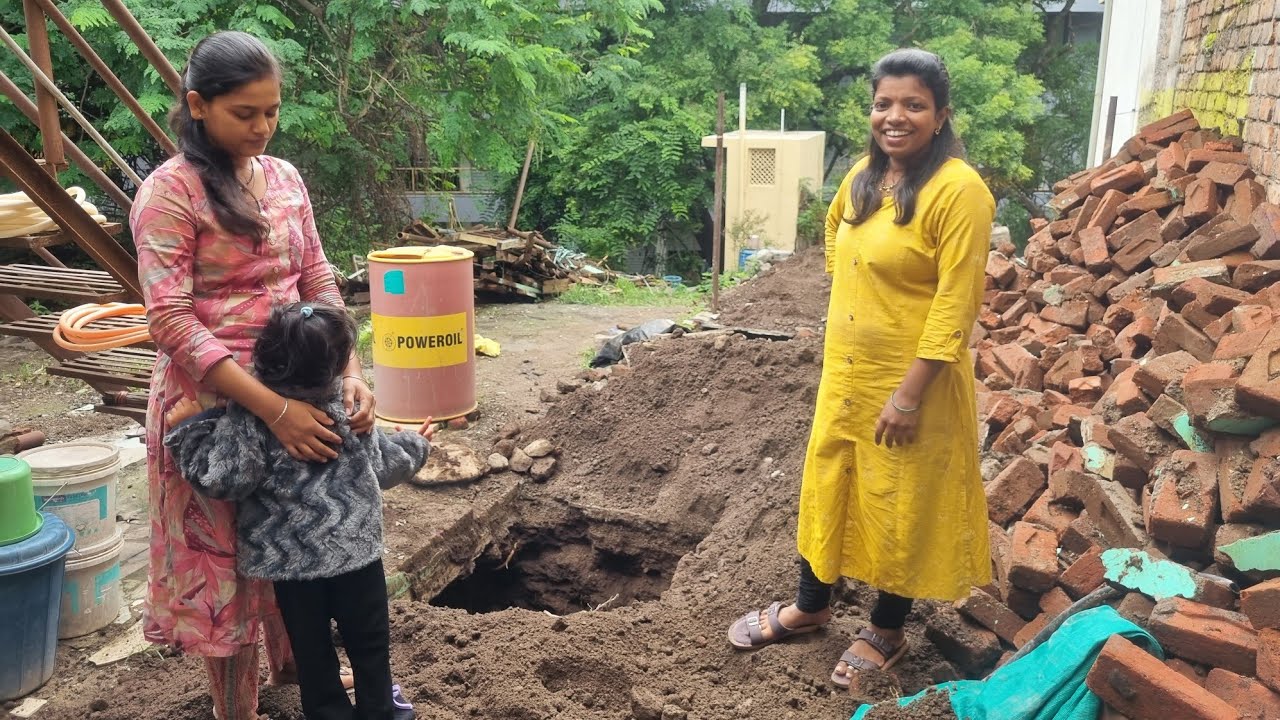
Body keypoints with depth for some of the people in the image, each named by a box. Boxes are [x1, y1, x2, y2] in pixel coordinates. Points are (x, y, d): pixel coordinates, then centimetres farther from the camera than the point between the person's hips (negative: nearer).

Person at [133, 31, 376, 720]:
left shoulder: (284, 177, 5)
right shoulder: (169, 191, -13)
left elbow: (317, 281, 5)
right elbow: (170, 321, -19)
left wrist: (349, 372, -10)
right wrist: (272, 408, -26)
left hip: (297, 390, 6)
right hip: (213, 399, -6)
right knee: (225, 555, 10)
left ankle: (294, 660, 46)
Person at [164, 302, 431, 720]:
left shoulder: (248, 415, -15)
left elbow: (223, 480, -19)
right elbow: (383, 465, 6)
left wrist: (185, 428, -8)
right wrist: (415, 445, 26)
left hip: (290, 557, -1)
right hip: (356, 549, 1)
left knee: (311, 650, 16)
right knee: (369, 640, 20)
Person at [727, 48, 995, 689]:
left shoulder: (958, 191, -18)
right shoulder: (864, 175, 3)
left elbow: (954, 306, -20)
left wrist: (909, 394, -21)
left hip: (912, 380, -7)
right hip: (845, 370, 7)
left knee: (900, 506, 10)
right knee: (828, 486, 19)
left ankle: (887, 632, 32)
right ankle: (810, 606, 39)